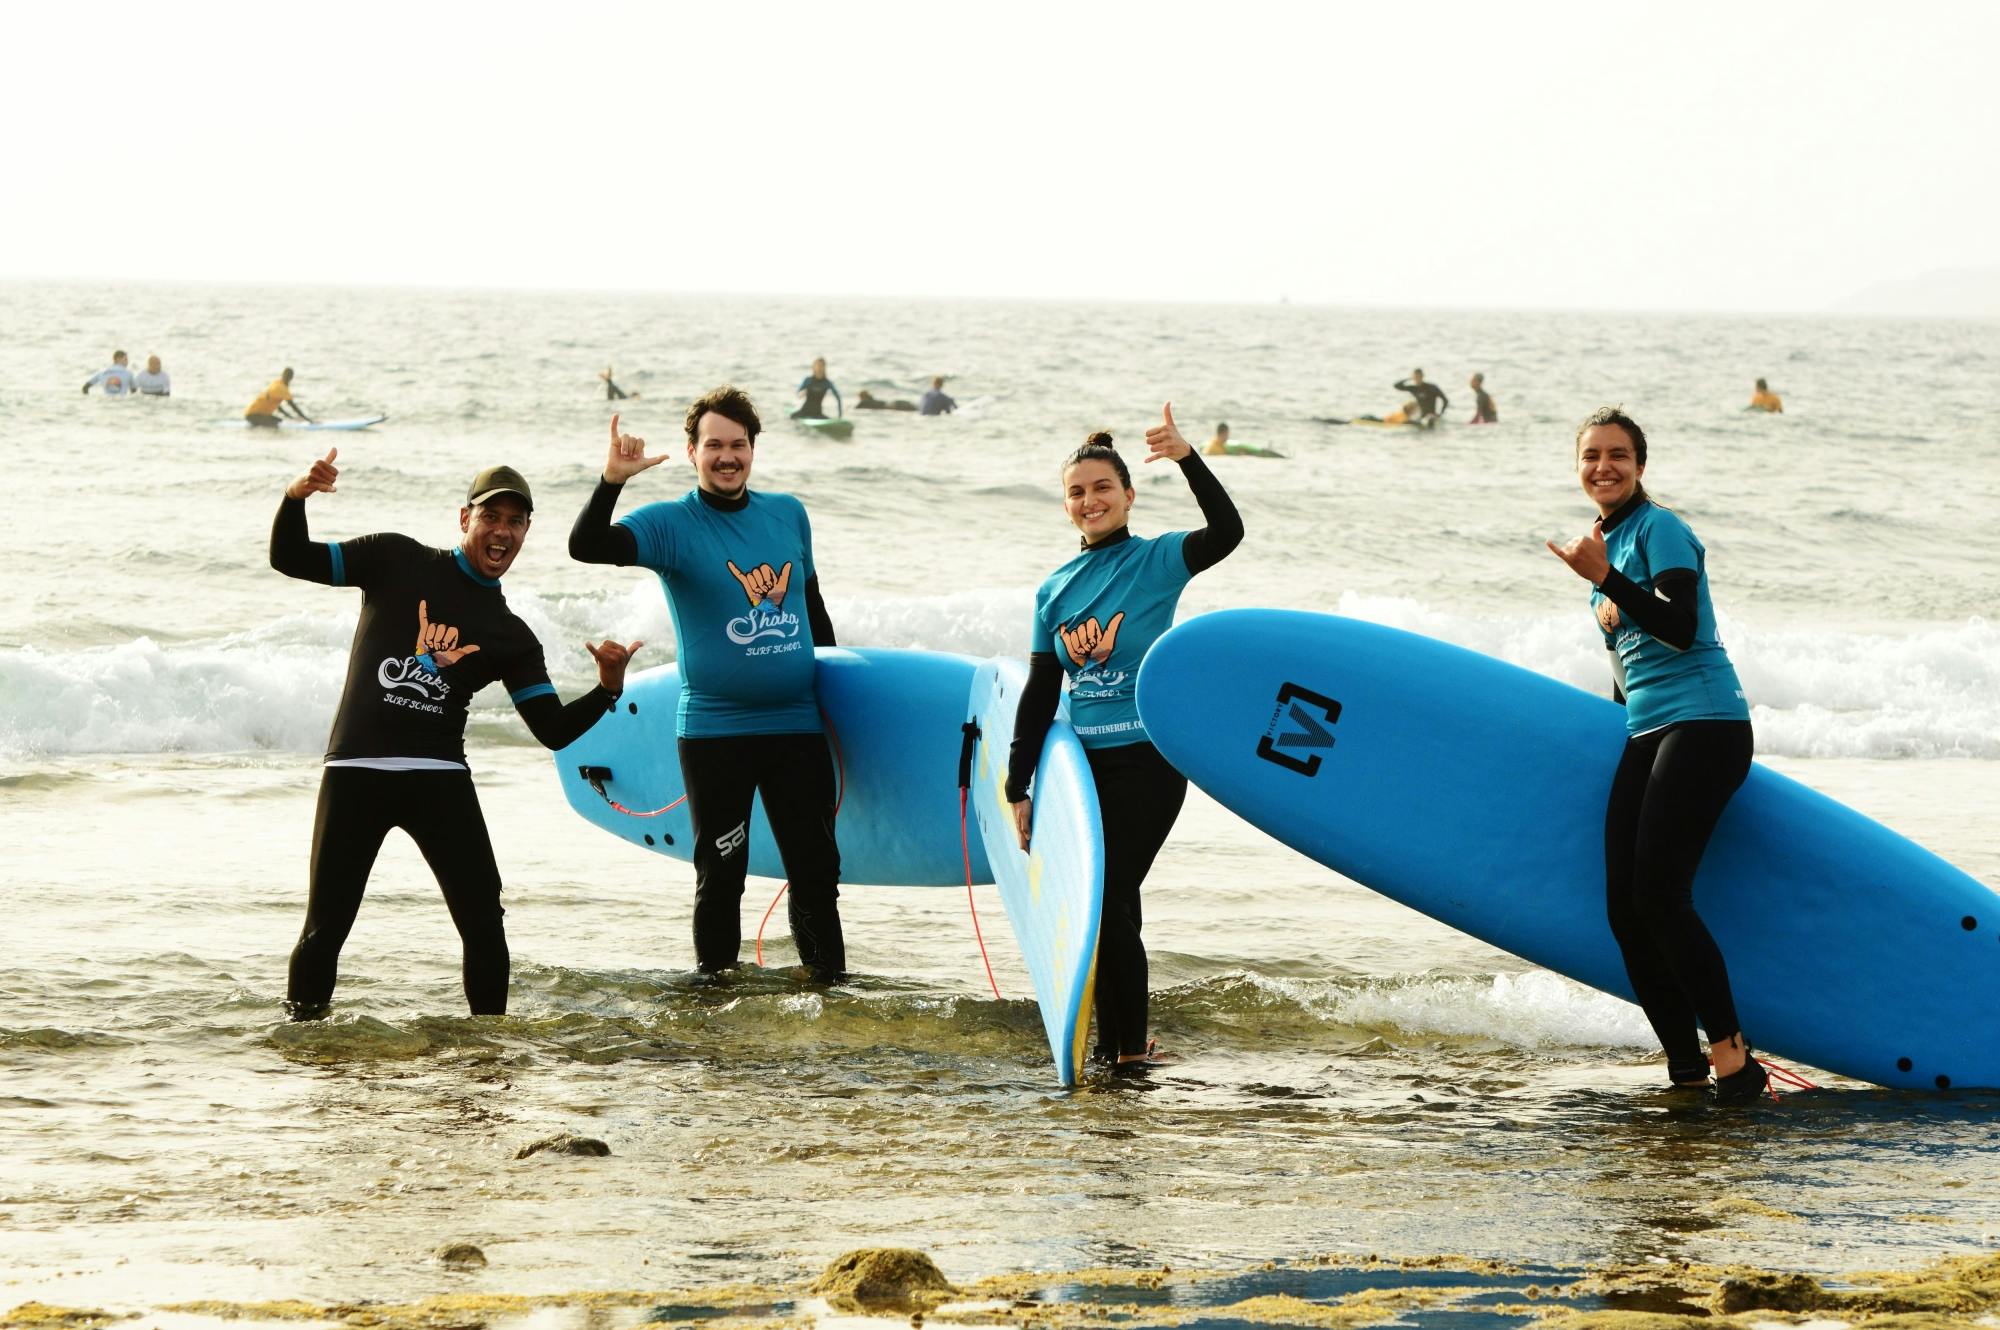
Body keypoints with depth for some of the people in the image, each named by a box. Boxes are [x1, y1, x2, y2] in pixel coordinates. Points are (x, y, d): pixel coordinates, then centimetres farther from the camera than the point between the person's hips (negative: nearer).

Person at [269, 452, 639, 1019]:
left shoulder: (511, 636, 11)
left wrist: (607, 690, -14)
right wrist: (297, 497, -16)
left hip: (439, 778, 2)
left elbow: (554, 730, 4)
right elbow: (290, 559, 4)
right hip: (357, 771, -2)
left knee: (483, 924, -3)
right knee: (326, 927, -3)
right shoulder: (397, 561, 7)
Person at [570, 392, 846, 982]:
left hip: (798, 726, 4)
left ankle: (832, 985, 17)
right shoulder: (671, 524, -5)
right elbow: (586, 548, -20)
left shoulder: (788, 514, 9)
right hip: (714, 729, -4)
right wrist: (612, 481, -35)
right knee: (720, 873, 2)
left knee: (816, 870, 7)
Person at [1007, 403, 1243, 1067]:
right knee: (1102, 908, 8)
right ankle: (1113, 1044, 19)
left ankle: (1130, 1048, 1)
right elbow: (1039, 693, 12)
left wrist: (1187, 458, -30)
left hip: (1146, 764, -5)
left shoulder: (1156, 561, -3)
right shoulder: (1056, 589, 10)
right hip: (1082, 765, 5)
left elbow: (1227, 531, -22)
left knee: (1108, 903, -9)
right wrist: (1018, 785, 9)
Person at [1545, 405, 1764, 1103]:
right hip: (1645, 734, 9)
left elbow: (1680, 628, -19)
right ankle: (1685, 1068, 4)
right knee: (1625, 911, -1)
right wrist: (1621, 713, 31)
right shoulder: (1606, 541, 20)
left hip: (1703, 724, -9)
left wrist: (1604, 580, -24)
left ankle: (1733, 1058, -13)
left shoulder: (1659, 529, -6)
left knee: (1660, 896, -18)